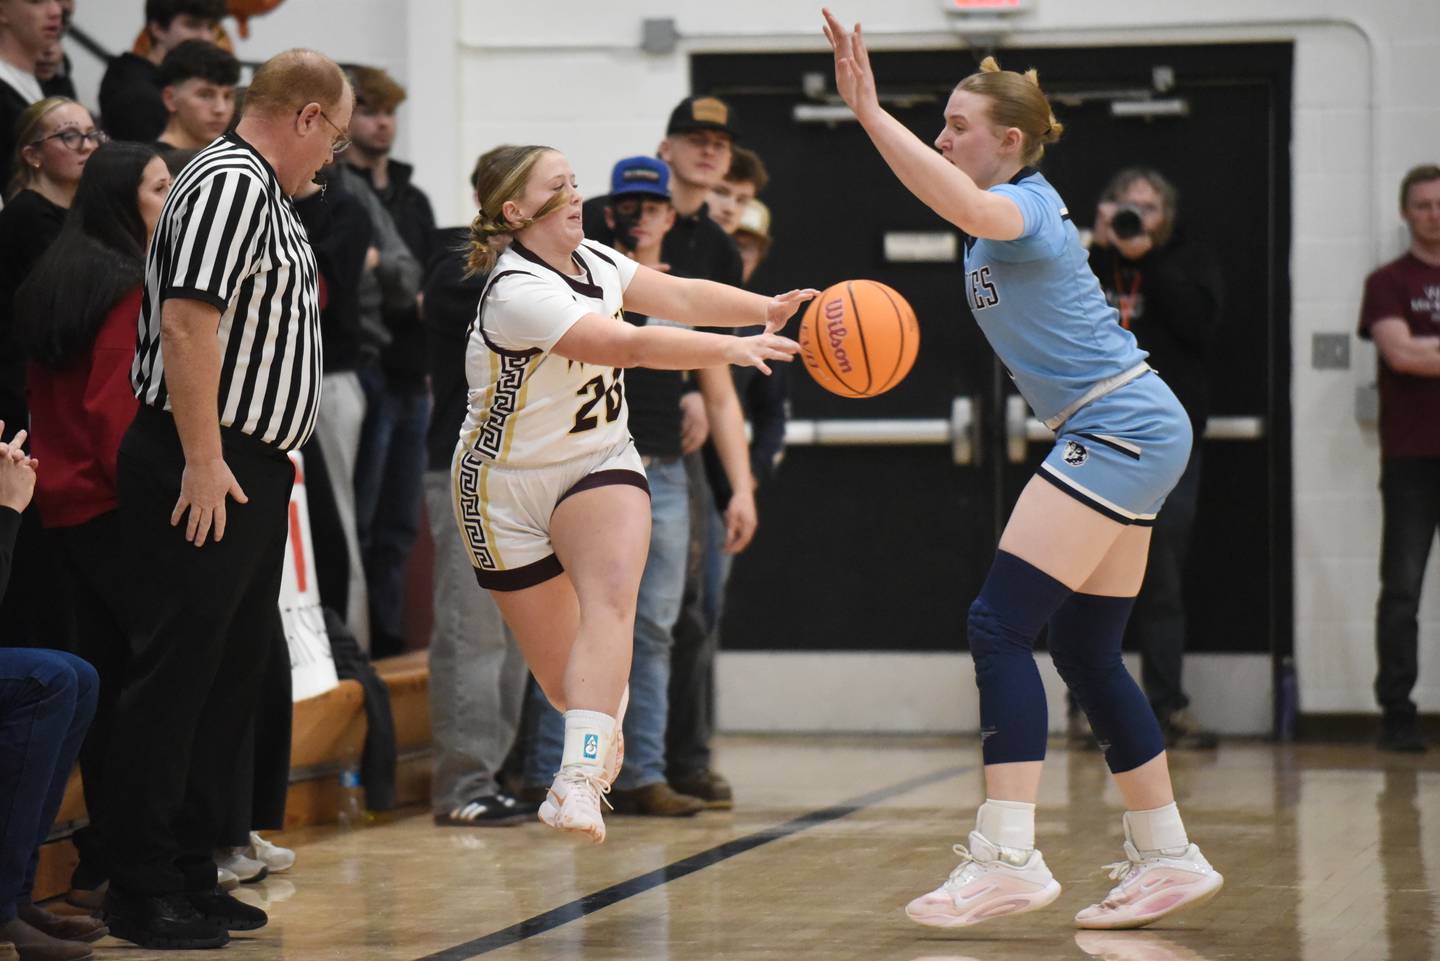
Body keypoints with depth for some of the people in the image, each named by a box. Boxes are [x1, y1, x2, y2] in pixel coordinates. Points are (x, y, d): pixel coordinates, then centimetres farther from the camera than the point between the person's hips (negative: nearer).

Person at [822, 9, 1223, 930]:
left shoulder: (1026, 206, -12)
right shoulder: (1017, 214, 18)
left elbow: (966, 205, -35)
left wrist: (872, 112, -37)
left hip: (1121, 431, -10)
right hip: (1129, 436, 10)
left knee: (1000, 623, -16)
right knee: (1086, 652, 12)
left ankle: (1007, 855, -21)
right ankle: (1167, 857, 18)